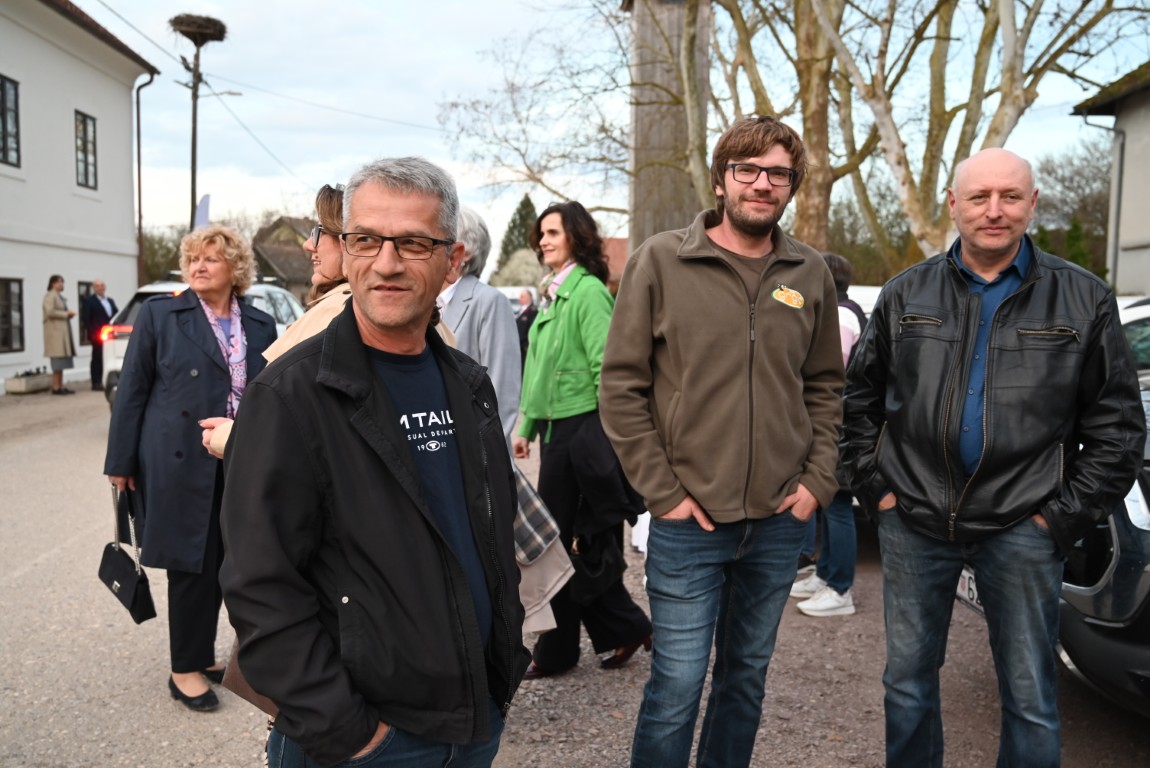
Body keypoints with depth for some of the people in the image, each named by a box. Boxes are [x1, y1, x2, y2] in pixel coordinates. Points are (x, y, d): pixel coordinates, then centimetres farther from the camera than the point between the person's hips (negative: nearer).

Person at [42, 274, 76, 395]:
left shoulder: (59, 296, 20)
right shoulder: (49, 296, -9)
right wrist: (65, 314, -13)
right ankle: (56, 387, -10)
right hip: (55, 330, -10)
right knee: (58, 359, -11)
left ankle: (61, 386, 8)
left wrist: (68, 314, 10)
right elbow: (50, 312, -20)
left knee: (62, 360, 7)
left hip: (62, 331, 10)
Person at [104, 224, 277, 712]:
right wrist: (122, 462, -3)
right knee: (192, 566, 4)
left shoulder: (261, 326, 7)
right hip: (182, 465, -3)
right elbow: (132, 390, 0)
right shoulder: (159, 315, 0)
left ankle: (202, 654, 31)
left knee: (223, 565, 11)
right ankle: (185, 669, 21)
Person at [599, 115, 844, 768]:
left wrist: (819, 480, 2)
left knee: (748, 676, 18)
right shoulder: (661, 260, -5)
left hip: (781, 520, 4)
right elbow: (622, 385, -6)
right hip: (688, 523, -3)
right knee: (678, 685, 2)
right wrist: (662, 490, -10)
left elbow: (826, 388, 13)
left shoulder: (811, 274, 6)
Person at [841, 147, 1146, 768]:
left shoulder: (1084, 300, 0)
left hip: (1022, 527, -1)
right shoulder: (905, 295, 4)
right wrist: (874, 486, 3)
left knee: (1030, 699, 9)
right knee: (907, 681, 14)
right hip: (914, 522, 2)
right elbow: (861, 396, 10)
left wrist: (1067, 515, -5)